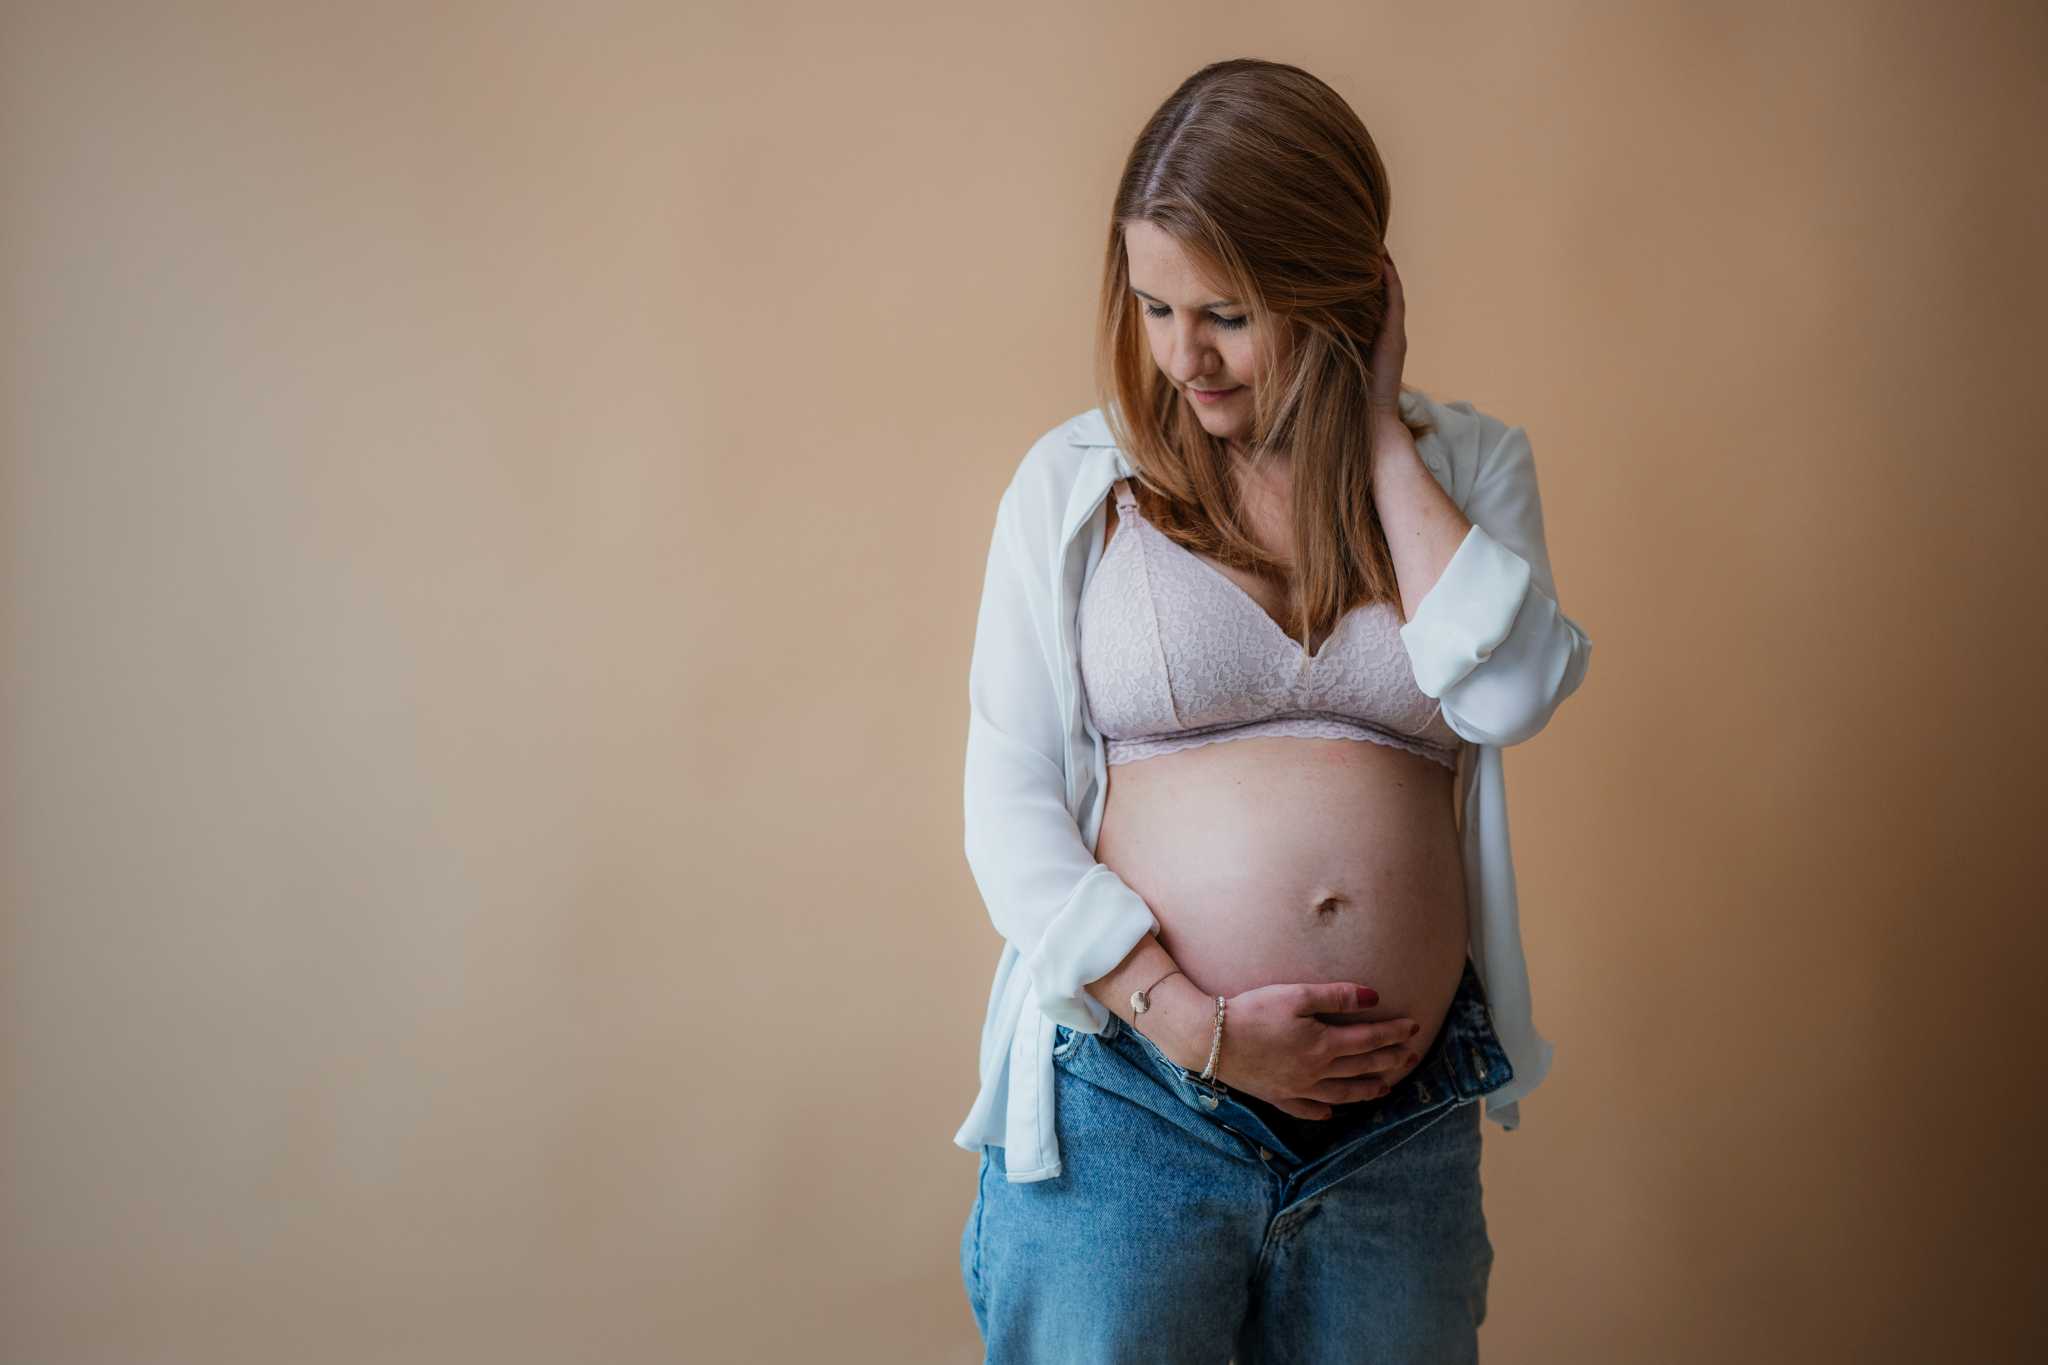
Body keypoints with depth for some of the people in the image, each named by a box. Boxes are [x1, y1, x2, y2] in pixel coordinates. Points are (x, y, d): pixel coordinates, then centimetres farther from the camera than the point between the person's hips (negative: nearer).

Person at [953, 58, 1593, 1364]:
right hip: (1129, 1100, -1)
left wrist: (1379, 438, -7)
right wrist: (1196, 1024, -12)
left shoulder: (1467, 465, 6)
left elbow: (1510, 693, -13)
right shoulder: (1075, 483, 0)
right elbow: (1009, 808, -3)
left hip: (1406, 1115, 2)